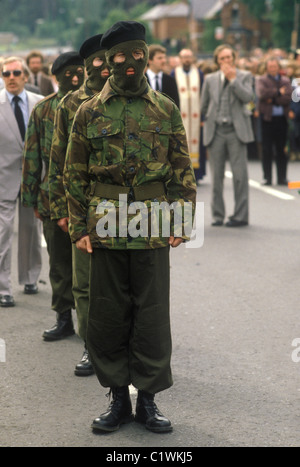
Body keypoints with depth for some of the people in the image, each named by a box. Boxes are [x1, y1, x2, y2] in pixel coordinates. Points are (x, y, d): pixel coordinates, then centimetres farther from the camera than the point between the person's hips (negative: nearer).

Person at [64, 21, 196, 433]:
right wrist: (78, 227, 1)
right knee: (108, 315, 6)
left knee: (152, 316, 3)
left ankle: (148, 399, 15)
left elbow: (183, 171, 7)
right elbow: (75, 173, 7)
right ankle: (118, 397, 18)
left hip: (153, 230, 0)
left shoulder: (166, 110, 6)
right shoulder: (90, 112, 5)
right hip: (105, 229, 0)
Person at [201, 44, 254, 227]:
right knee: (217, 176, 5)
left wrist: (232, 79, -10)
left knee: (240, 175, -5)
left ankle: (241, 215, -1)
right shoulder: (210, 79, 12)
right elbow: (204, 105, 20)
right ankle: (218, 215, 12)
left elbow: (247, 97, -11)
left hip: (236, 130, -3)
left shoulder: (244, 76, 6)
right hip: (216, 132, 3)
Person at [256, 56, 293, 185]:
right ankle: (267, 177, 4)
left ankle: (282, 177, 9)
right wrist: (278, 92, -9)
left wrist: (273, 99, -11)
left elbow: (288, 97, -4)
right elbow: (262, 94, -15)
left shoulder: (285, 81, 11)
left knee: (281, 149, 4)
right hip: (267, 118, -2)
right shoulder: (261, 80, 5)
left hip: (282, 118, 2)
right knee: (267, 149, -1)